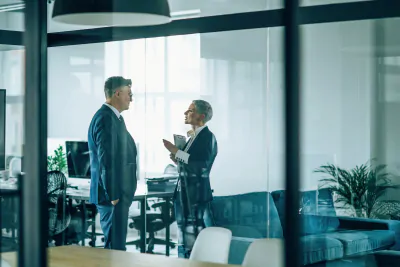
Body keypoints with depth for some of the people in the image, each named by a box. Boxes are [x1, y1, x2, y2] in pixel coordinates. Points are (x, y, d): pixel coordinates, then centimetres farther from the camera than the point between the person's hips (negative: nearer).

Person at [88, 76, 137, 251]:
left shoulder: (114, 117, 17)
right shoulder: (105, 118, -16)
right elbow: (106, 160, -21)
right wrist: (113, 195, -21)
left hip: (118, 192, 10)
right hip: (113, 194, -10)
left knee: (116, 244, 14)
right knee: (115, 246, -7)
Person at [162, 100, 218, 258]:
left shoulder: (208, 137, -10)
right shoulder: (193, 137, 17)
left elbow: (201, 164, -24)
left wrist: (175, 151, -18)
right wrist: (178, 161, 6)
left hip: (197, 195, -9)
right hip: (185, 195, 9)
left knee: (198, 243, -7)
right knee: (185, 241, 12)